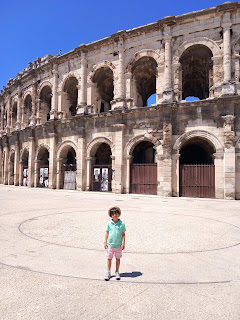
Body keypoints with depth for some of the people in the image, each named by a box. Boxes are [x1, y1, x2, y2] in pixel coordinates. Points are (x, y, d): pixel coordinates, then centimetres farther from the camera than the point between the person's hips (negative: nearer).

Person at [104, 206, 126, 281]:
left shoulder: (122, 224, -6)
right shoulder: (109, 223, -3)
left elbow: (123, 234, -1)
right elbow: (107, 233, 5)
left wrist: (123, 244, -4)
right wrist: (105, 242, 4)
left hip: (118, 245, -1)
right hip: (110, 244, 1)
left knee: (118, 258, 12)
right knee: (109, 259, 7)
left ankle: (117, 272, 29)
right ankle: (108, 273, 22)